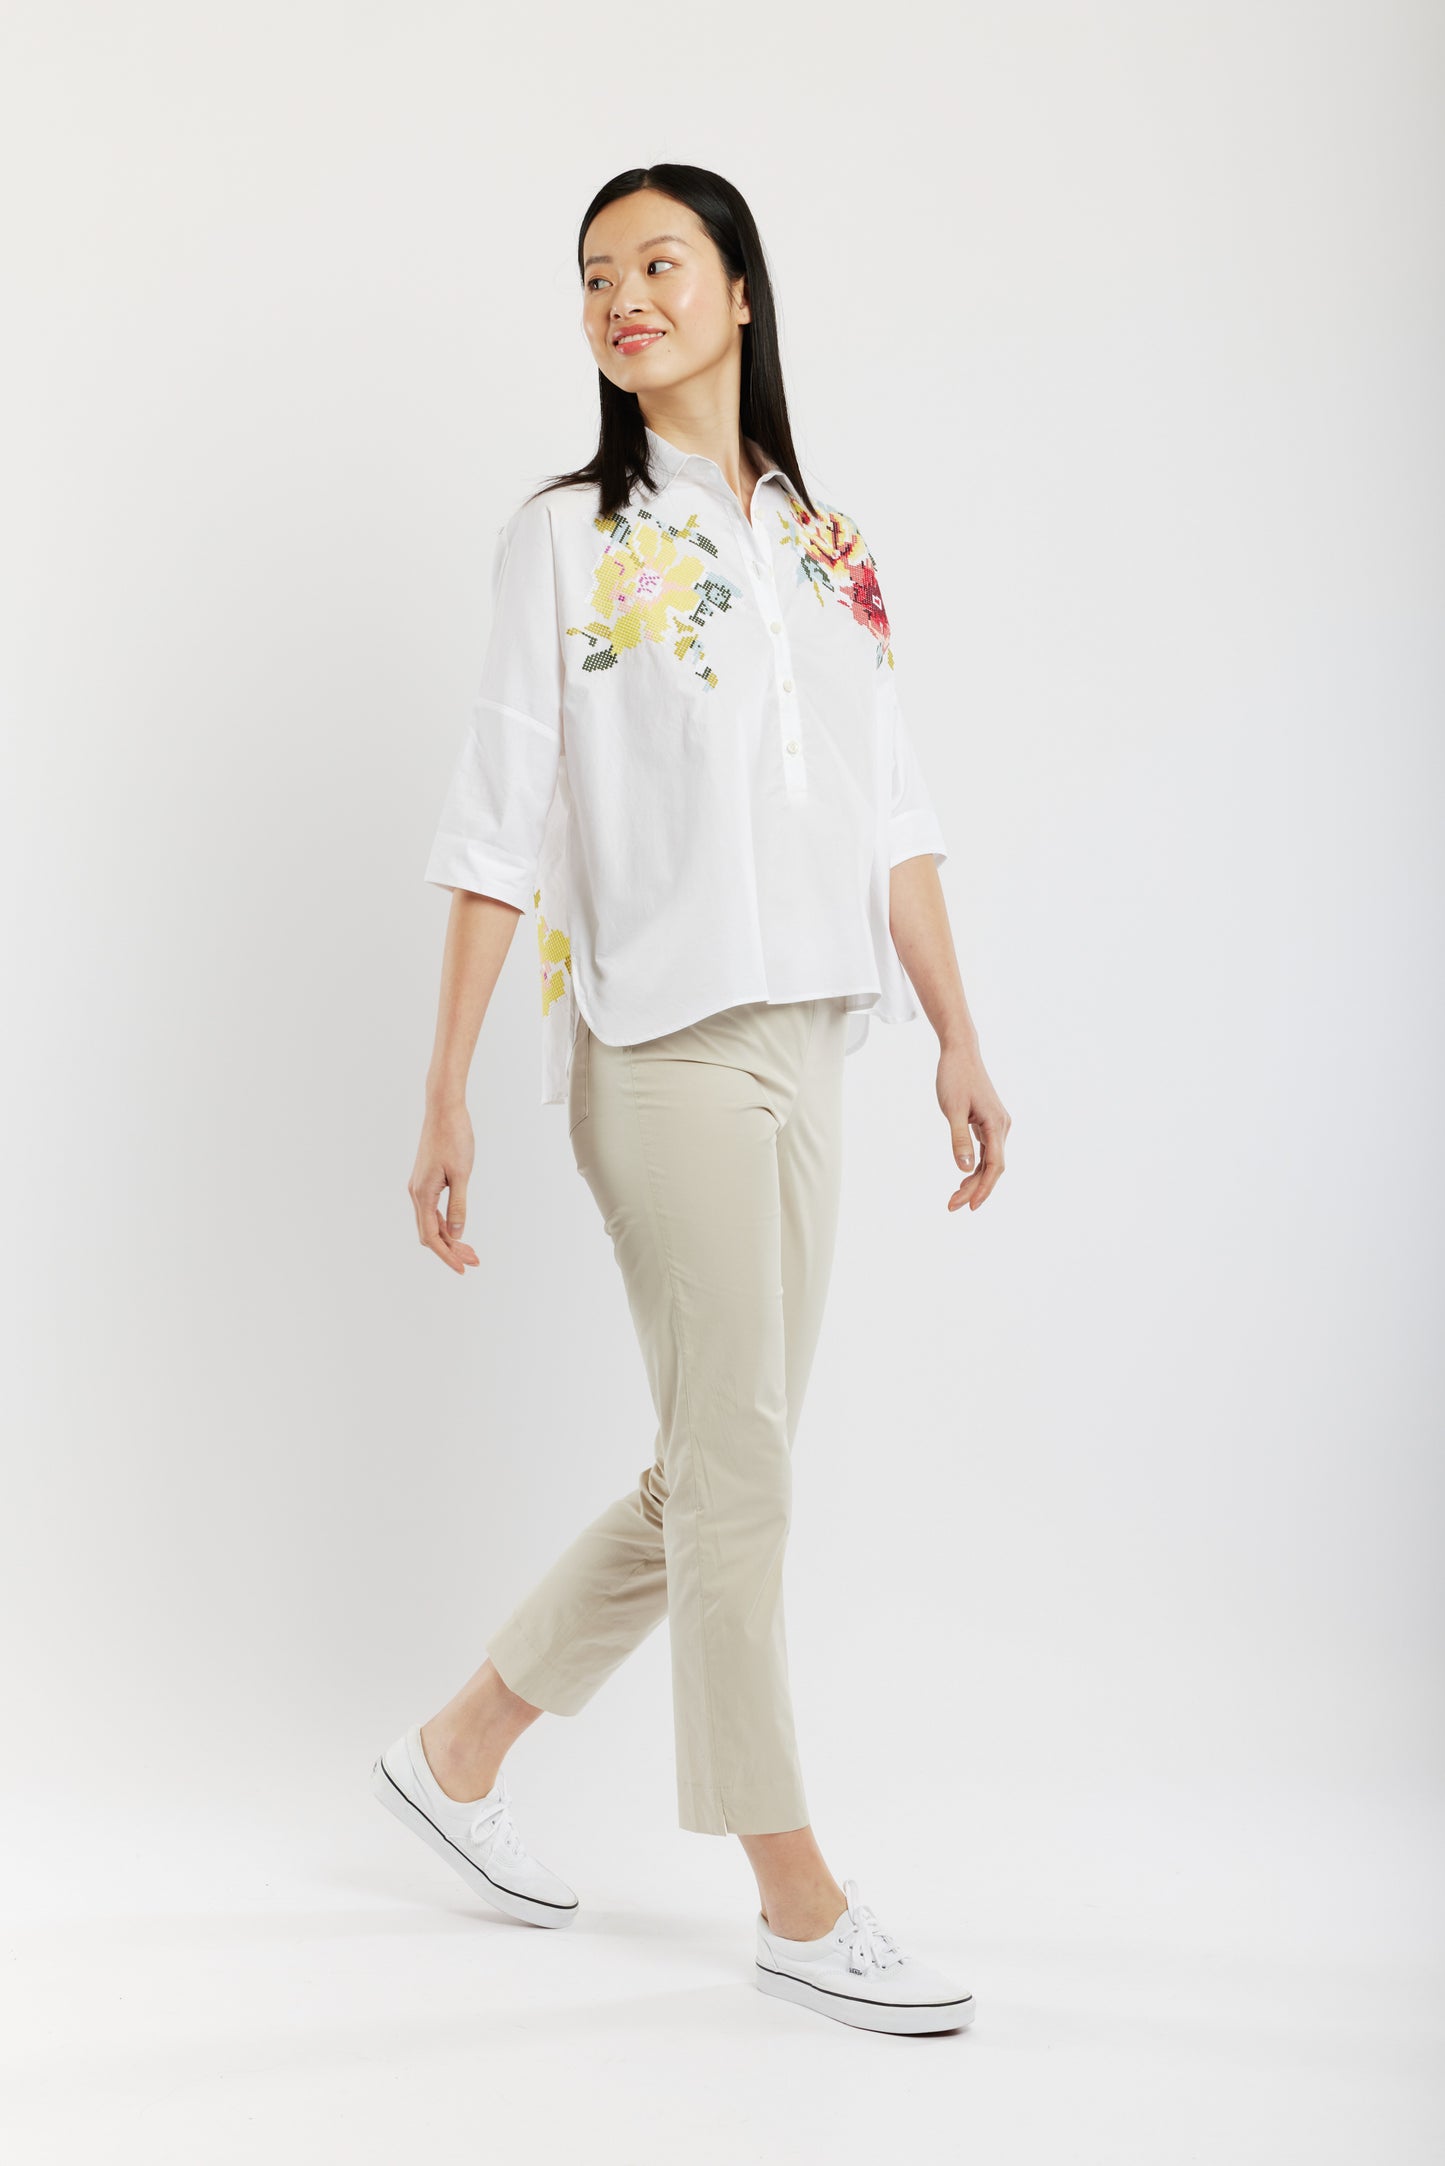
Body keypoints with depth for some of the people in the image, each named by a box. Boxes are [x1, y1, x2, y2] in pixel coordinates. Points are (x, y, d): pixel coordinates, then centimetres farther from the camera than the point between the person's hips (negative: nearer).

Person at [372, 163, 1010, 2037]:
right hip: (660, 1045, -6)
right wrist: (445, 1092, -8)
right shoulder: (569, 537, 2)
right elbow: (501, 828, -3)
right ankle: (798, 1900, 9)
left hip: (801, 1043, 6)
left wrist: (958, 1037, 7)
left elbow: (892, 812, 14)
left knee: (711, 1477, 10)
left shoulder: (829, 545, 15)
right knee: (737, 1475, -2)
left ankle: (460, 1750, 27)